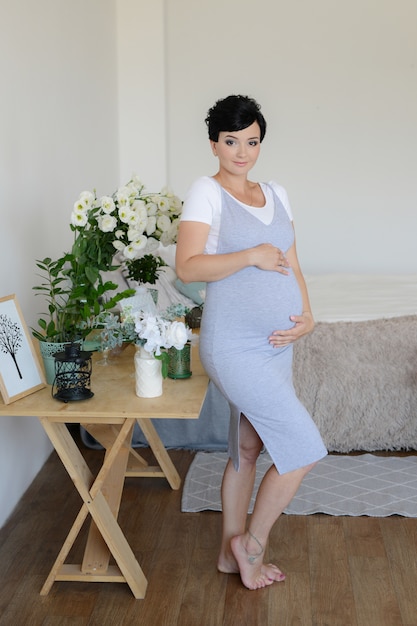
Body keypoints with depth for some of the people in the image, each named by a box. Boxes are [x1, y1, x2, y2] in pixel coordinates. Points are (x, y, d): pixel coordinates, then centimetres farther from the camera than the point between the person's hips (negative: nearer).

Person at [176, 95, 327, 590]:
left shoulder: (275, 194, 13)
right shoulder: (207, 192, -8)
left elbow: (290, 263, 14)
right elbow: (187, 266, -18)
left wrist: (306, 317, 0)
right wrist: (251, 255, -18)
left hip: (276, 345, 7)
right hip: (235, 348, -7)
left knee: (247, 449, 16)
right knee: (304, 450, -6)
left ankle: (232, 553, 32)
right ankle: (252, 544, 15)